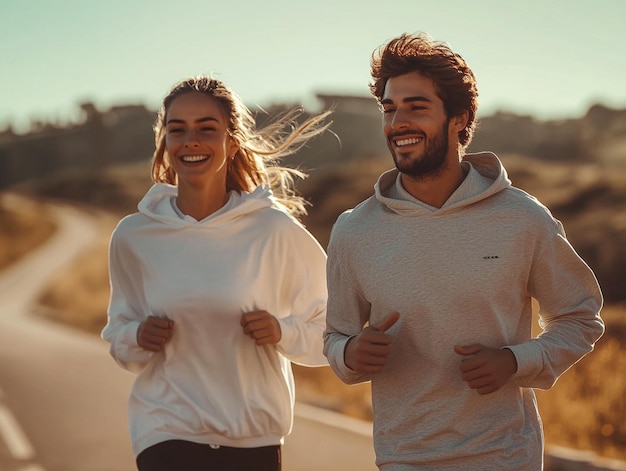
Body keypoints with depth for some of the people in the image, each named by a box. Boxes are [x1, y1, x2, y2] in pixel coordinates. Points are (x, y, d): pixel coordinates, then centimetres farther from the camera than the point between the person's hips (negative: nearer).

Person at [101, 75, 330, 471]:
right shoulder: (134, 236, -1)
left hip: (255, 438, 0)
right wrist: (137, 338, -9)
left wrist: (282, 332, -17)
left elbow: (327, 333, 1)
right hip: (168, 432, 0)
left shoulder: (274, 230, -7)